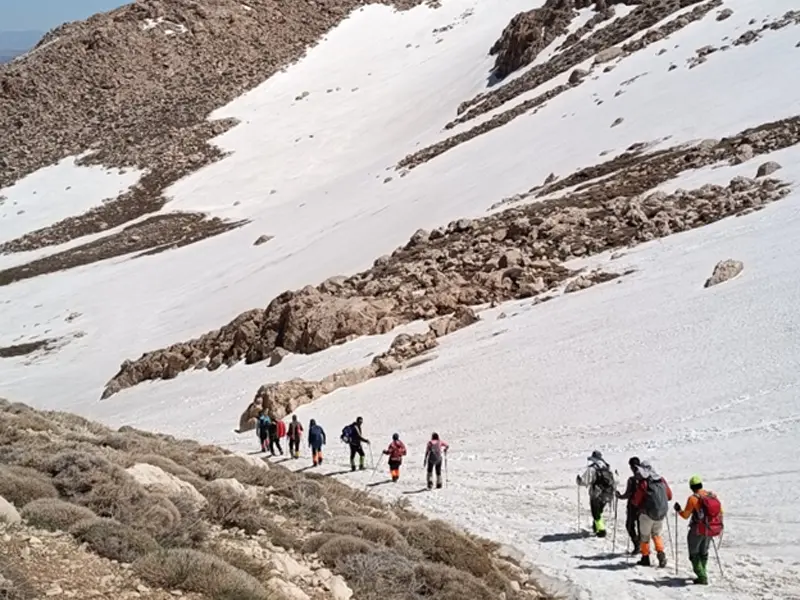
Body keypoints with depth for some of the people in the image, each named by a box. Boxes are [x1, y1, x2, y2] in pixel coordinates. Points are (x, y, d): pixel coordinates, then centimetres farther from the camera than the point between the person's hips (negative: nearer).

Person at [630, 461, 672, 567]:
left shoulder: (643, 483, -14)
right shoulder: (662, 480, 1)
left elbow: (635, 501, -11)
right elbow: (669, 496, 11)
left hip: (647, 514, -4)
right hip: (661, 513, 4)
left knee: (644, 536, 13)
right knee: (657, 534, 23)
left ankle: (645, 558, 19)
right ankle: (660, 553, 6)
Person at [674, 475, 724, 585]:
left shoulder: (693, 498, -16)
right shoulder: (713, 495, 1)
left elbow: (686, 515, -11)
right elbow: (720, 511, 8)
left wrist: (678, 510, 8)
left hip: (698, 531, -6)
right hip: (711, 530, 6)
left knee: (694, 554, 9)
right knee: (704, 552, 25)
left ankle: (702, 577, 0)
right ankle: (702, 574, 35)